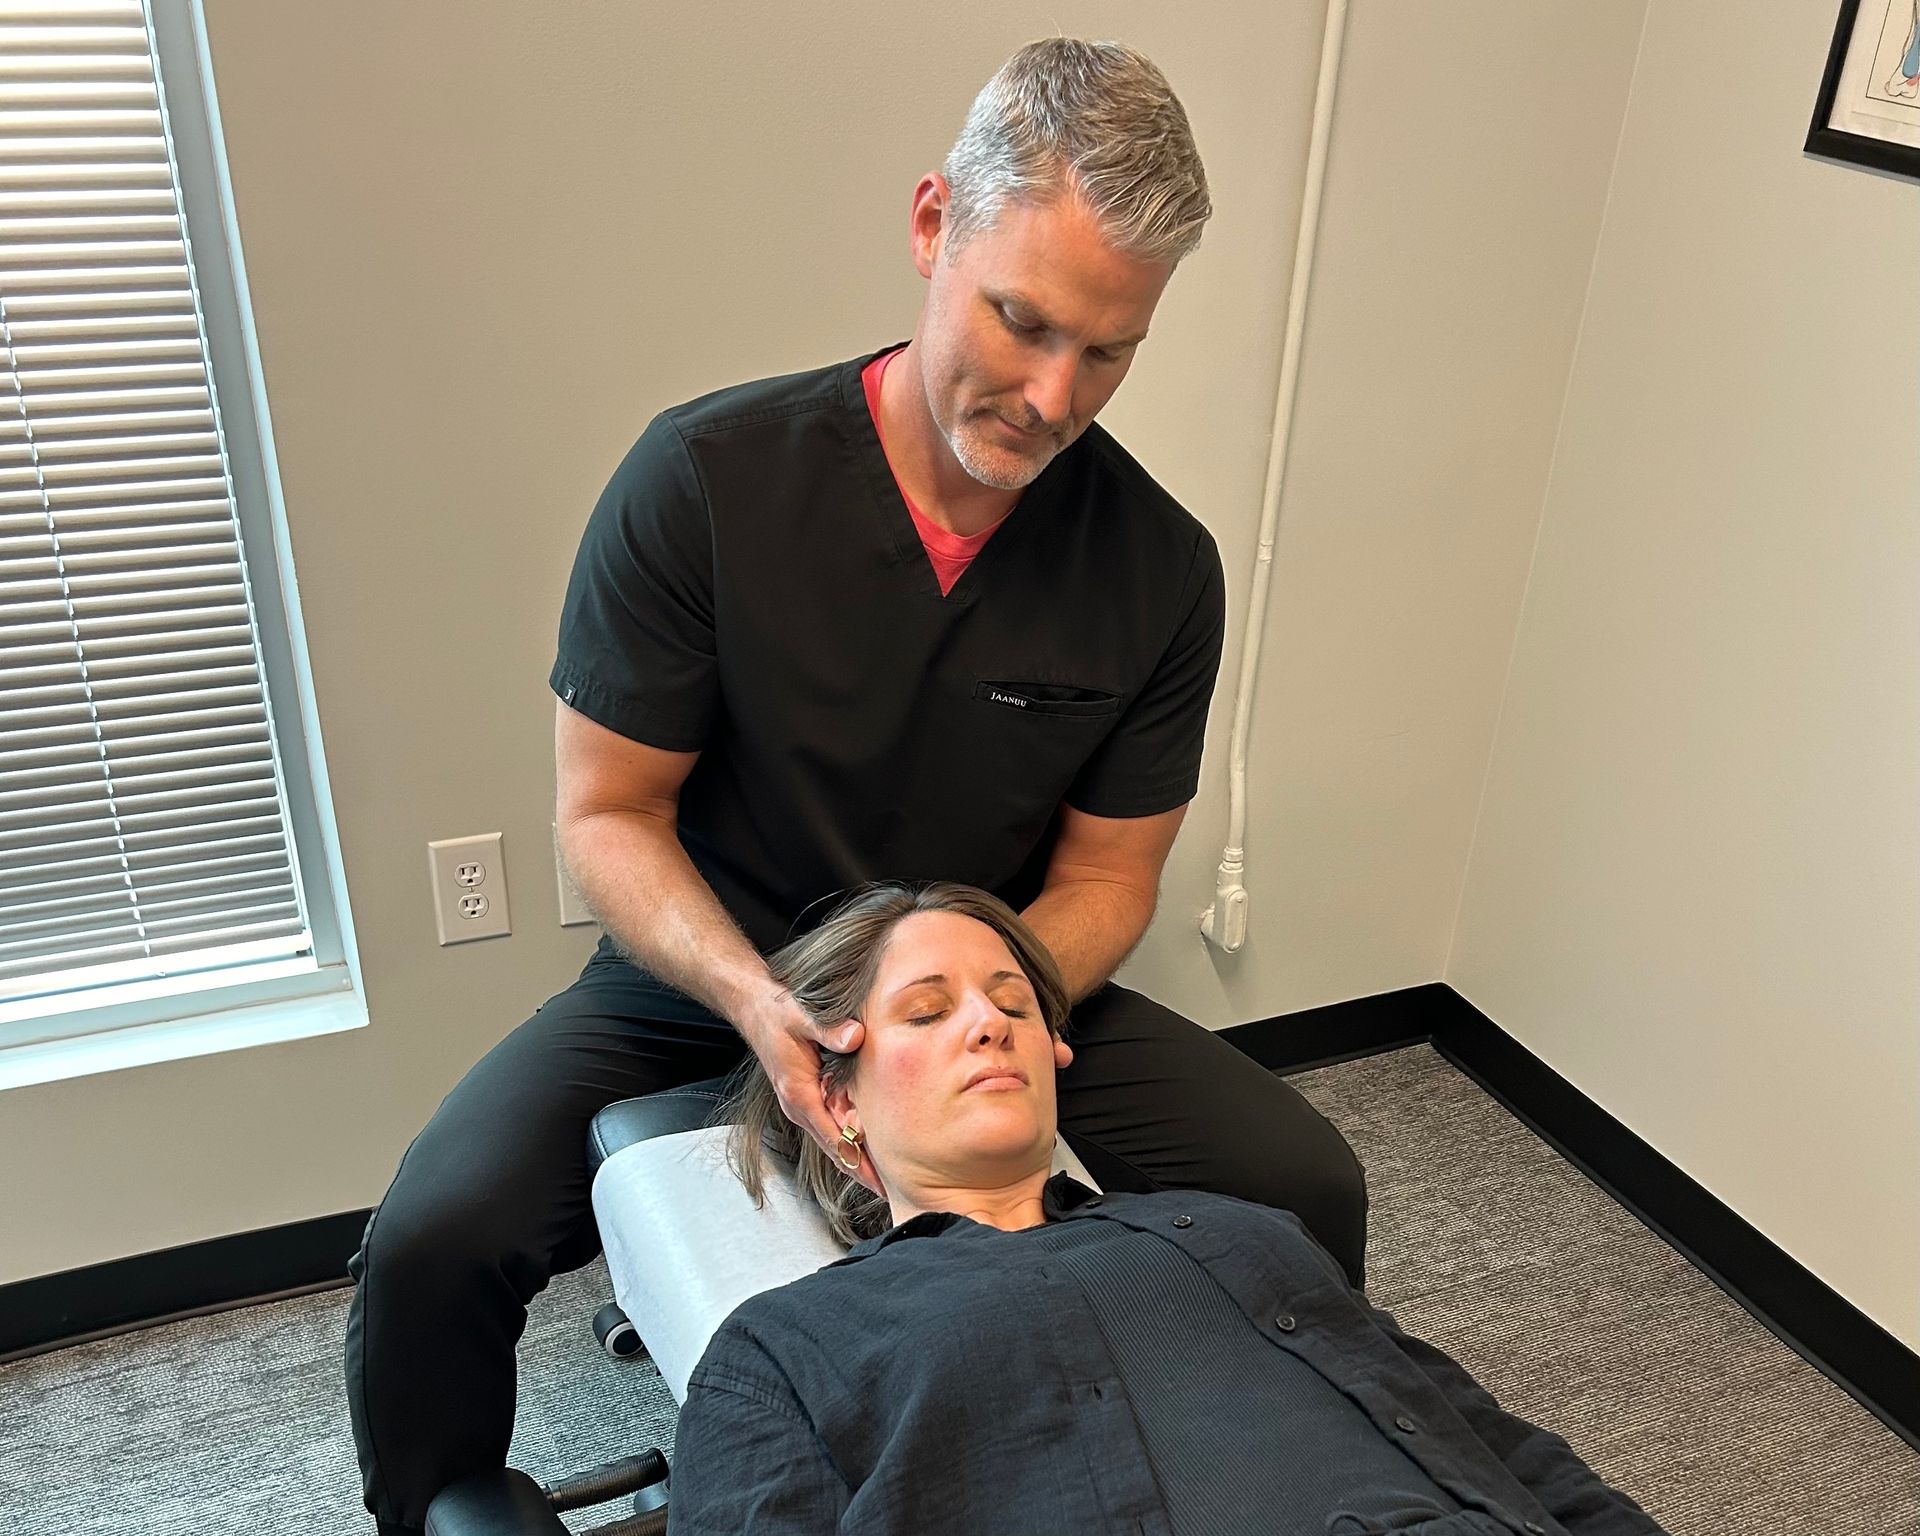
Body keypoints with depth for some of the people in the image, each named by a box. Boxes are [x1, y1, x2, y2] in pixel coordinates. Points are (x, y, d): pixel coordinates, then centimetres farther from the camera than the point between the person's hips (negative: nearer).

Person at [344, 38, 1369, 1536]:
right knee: (431, 1248, -23)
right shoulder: (704, 478, -19)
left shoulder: (1163, 570, -12)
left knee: (1309, 1191, -12)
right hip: (705, 977, -1)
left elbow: (1105, 875, -3)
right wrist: (749, 997, -30)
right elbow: (609, 814, -12)